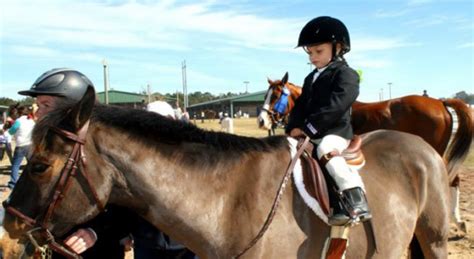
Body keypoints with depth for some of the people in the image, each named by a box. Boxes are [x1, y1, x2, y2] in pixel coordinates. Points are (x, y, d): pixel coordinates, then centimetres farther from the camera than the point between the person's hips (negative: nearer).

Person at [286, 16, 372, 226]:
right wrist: (293, 128, -3)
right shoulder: (311, 78, 20)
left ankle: (357, 202, -38)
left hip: (336, 131, -9)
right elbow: (301, 106, 16)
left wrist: (308, 128, -20)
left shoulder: (346, 74, -6)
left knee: (325, 150, -36)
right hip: (310, 134, 9)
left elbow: (334, 107, -18)